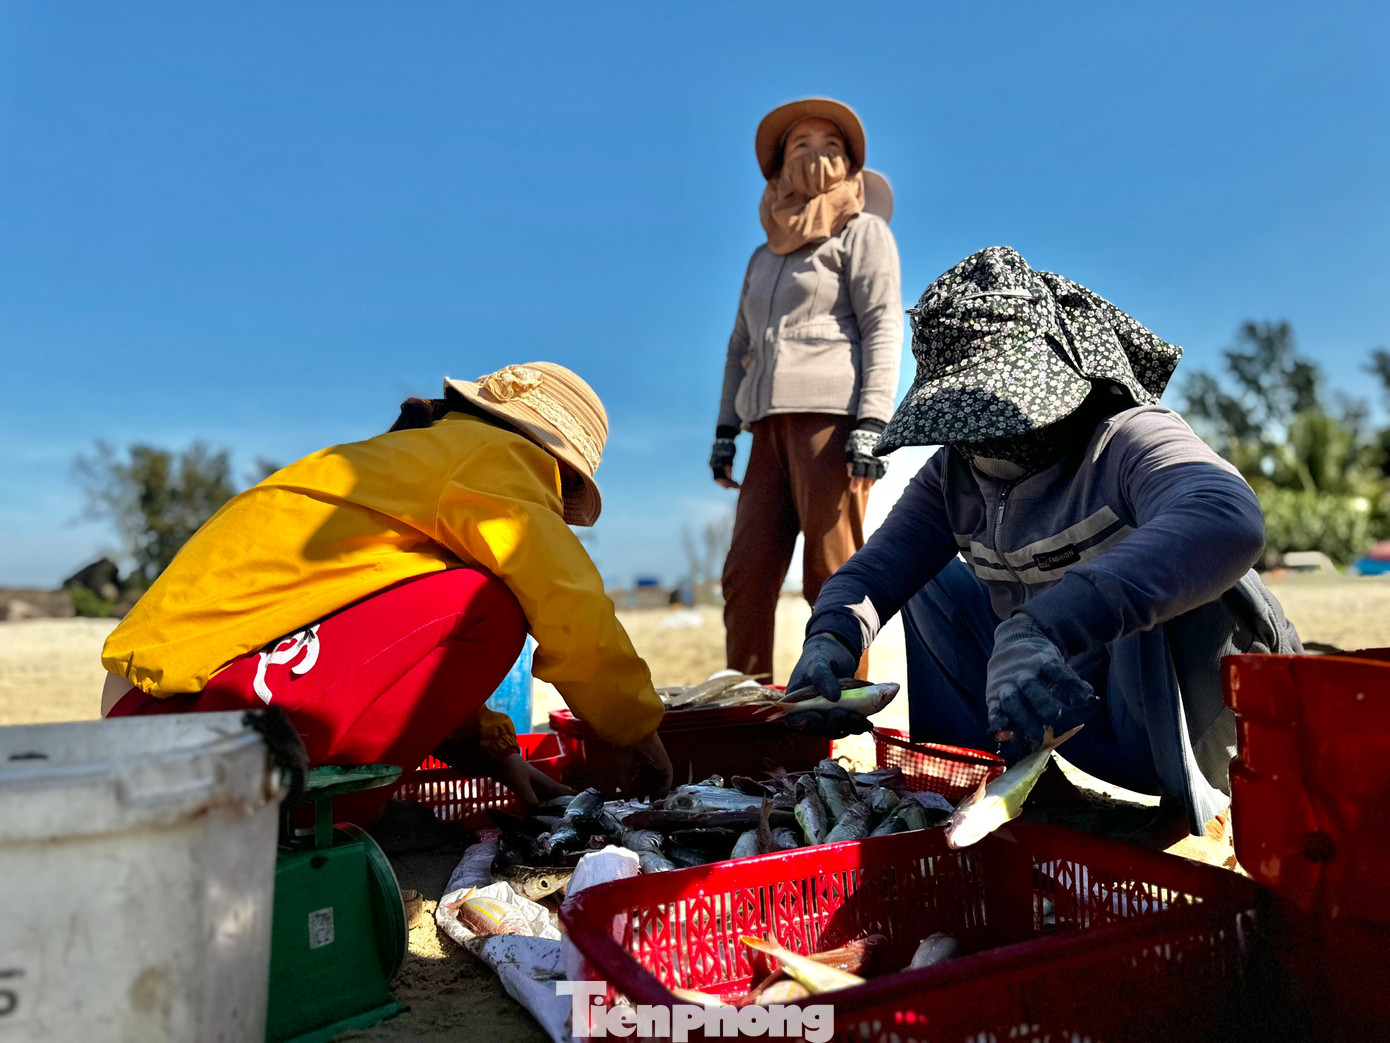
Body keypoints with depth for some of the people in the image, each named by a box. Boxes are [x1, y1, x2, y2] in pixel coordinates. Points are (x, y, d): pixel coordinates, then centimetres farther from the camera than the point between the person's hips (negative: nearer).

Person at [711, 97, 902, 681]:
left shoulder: (862, 231, 11)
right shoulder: (764, 256, 28)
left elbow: (884, 329, -1)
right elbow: (740, 347, 26)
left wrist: (871, 424, -13)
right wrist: (725, 429, 15)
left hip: (833, 414, -5)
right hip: (772, 424, 6)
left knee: (833, 577, -9)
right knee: (745, 574, -2)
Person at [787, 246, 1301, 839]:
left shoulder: (1128, 439, -23)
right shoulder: (953, 478, -2)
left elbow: (1228, 520, -45)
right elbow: (873, 570, -4)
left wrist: (1040, 627, -56)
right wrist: (830, 639, -27)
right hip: (1077, 715, 6)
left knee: (1159, 578, -34)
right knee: (929, 582, 2)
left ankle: (1202, 804, -13)